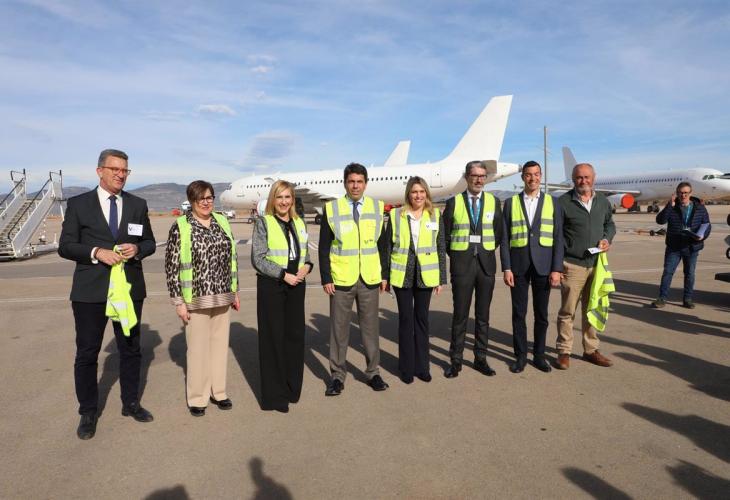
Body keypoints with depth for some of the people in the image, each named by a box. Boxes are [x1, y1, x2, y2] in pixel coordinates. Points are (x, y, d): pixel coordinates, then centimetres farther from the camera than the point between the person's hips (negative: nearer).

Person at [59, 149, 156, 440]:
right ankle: (88, 413, 24)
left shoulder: (138, 205, 6)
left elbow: (150, 242, 9)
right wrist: (97, 252, -19)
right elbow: (65, 246, -2)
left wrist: (137, 249, -13)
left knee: (131, 349, 13)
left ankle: (131, 403, 31)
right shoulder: (78, 204, 0)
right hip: (90, 291, -2)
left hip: (129, 288, 2)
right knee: (87, 353, 6)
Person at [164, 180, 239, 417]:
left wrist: (235, 292, 13)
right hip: (196, 298, -4)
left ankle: (218, 391, 27)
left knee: (220, 343, 12)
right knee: (198, 347, 4)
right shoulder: (180, 227, -7)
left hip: (222, 297, 4)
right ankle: (197, 397, 21)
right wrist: (178, 301, -9)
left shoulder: (222, 222, 7)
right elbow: (172, 266, -7)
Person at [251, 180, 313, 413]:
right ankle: (274, 395, 14)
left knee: (295, 335, 9)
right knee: (273, 337, 2)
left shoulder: (299, 223, 11)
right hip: (271, 286, -5)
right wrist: (283, 274, -15)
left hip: (296, 285, 5)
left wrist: (307, 266, -4)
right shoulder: (263, 223, -4)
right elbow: (258, 259, -10)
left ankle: (292, 388, 25)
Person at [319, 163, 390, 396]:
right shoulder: (331, 209, -1)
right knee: (339, 329, 6)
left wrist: (384, 275, 5)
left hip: (369, 280, 2)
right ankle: (338, 375, 20)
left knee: (371, 326, 10)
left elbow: (383, 245, 8)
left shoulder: (377, 208, 5)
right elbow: (324, 247, 0)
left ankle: (373, 372, 25)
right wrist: (326, 278, -5)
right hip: (341, 280, -1)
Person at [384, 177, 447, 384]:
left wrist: (441, 278, 1)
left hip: (425, 276, 1)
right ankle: (406, 367, 19)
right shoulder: (395, 215, 0)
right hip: (402, 275, -1)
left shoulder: (435, 215, 3)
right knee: (405, 319, 7)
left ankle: (421, 366, 22)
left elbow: (441, 248, 4)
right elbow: (387, 247, 3)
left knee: (422, 319, 10)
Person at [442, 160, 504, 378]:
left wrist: (487, 252, 8)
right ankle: (456, 360, 11)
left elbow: (498, 233, 13)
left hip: (486, 264, 2)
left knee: (483, 315, 8)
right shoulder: (453, 202, 0)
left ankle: (480, 358, 19)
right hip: (461, 265, -2)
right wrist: (455, 256, 5)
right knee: (460, 315, 1)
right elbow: (445, 235, 6)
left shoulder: (493, 201, 6)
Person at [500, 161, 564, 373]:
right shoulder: (511, 202, 5)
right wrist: (506, 268, -5)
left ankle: (539, 355, 22)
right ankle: (521, 356, 17)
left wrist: (557, 269, -5)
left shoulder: (552, 202, 6)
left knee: (541, 313, 8)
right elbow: (504, 238, 2)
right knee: (518, 313, 4)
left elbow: (558, 238, 2)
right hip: (518, 265, 0)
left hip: (543, 265, 1)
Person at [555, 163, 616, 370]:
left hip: (596, 264, 5)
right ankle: (564, 351, 12)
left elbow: (610, 224, 22)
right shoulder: (563, 203, -7)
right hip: (572, 265, -5)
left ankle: (591, 349, 27)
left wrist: (607, 239, 0)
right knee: (567, 311, 1)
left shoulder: (603, 201, 8)